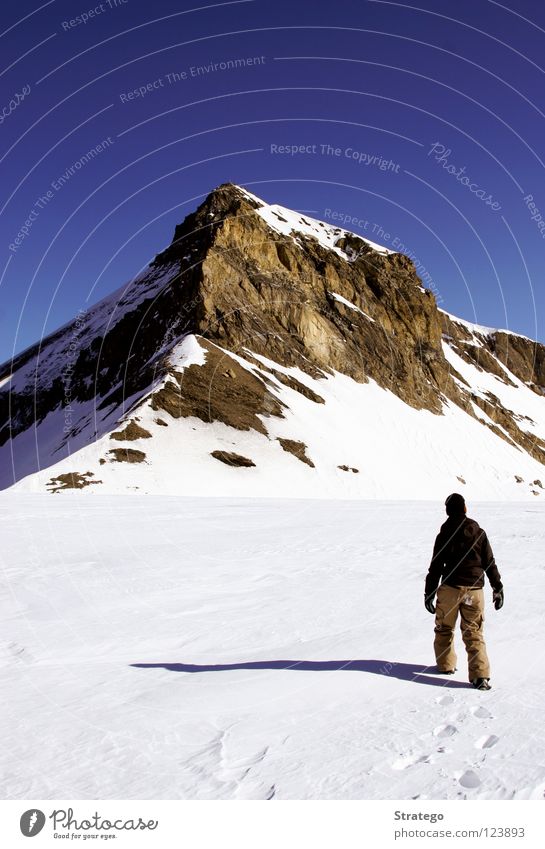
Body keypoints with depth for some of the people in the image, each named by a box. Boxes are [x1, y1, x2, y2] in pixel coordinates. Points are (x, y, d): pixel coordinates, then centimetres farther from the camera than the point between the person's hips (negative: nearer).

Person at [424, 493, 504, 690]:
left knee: (444, 628, 17)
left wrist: (429, 593, 3)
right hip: (474, 589, 2)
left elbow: (436, 567, -4)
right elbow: (490, 563, 4)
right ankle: (480, 675, -4)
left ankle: (445, 665, 27)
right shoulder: (478, 532, 1)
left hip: (450, 587, -2)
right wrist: (497, 588, 13)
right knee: (473, 632, 6)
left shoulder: (444, 535, -4)